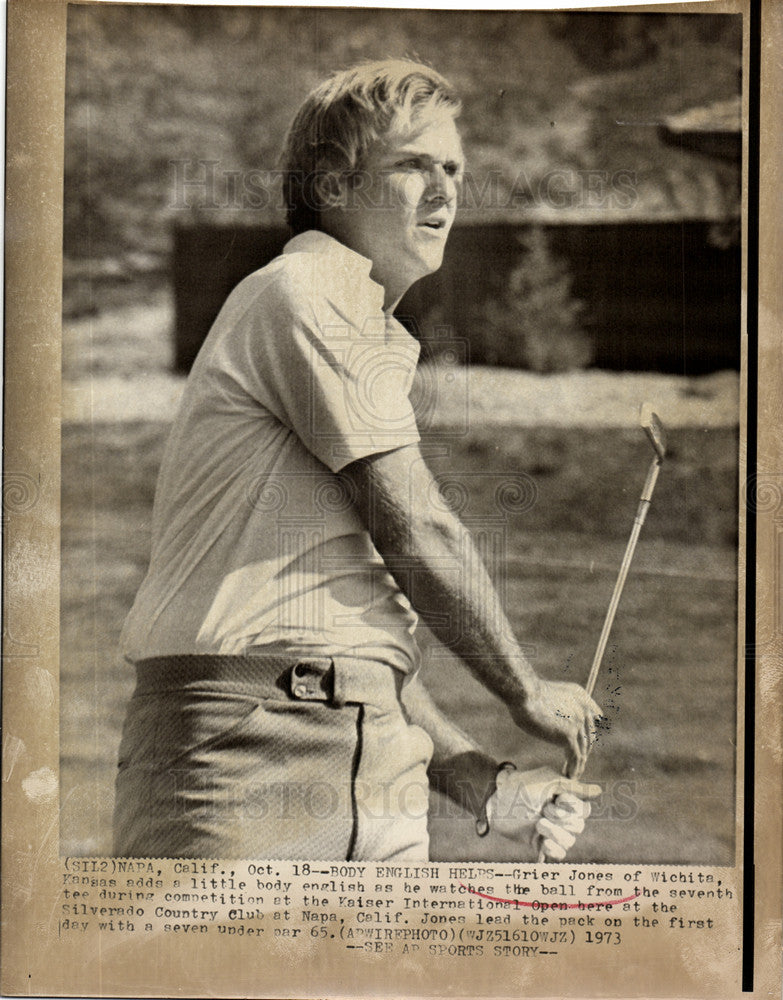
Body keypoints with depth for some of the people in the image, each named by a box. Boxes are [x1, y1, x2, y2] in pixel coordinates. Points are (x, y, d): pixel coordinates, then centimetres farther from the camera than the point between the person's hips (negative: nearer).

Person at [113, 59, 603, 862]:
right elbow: (415, 535, -9)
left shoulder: (373, 339, 24)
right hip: (248, 741, -9)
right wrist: (529, 694, 5)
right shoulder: (305, 293, -4)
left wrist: (482, 784, 12)